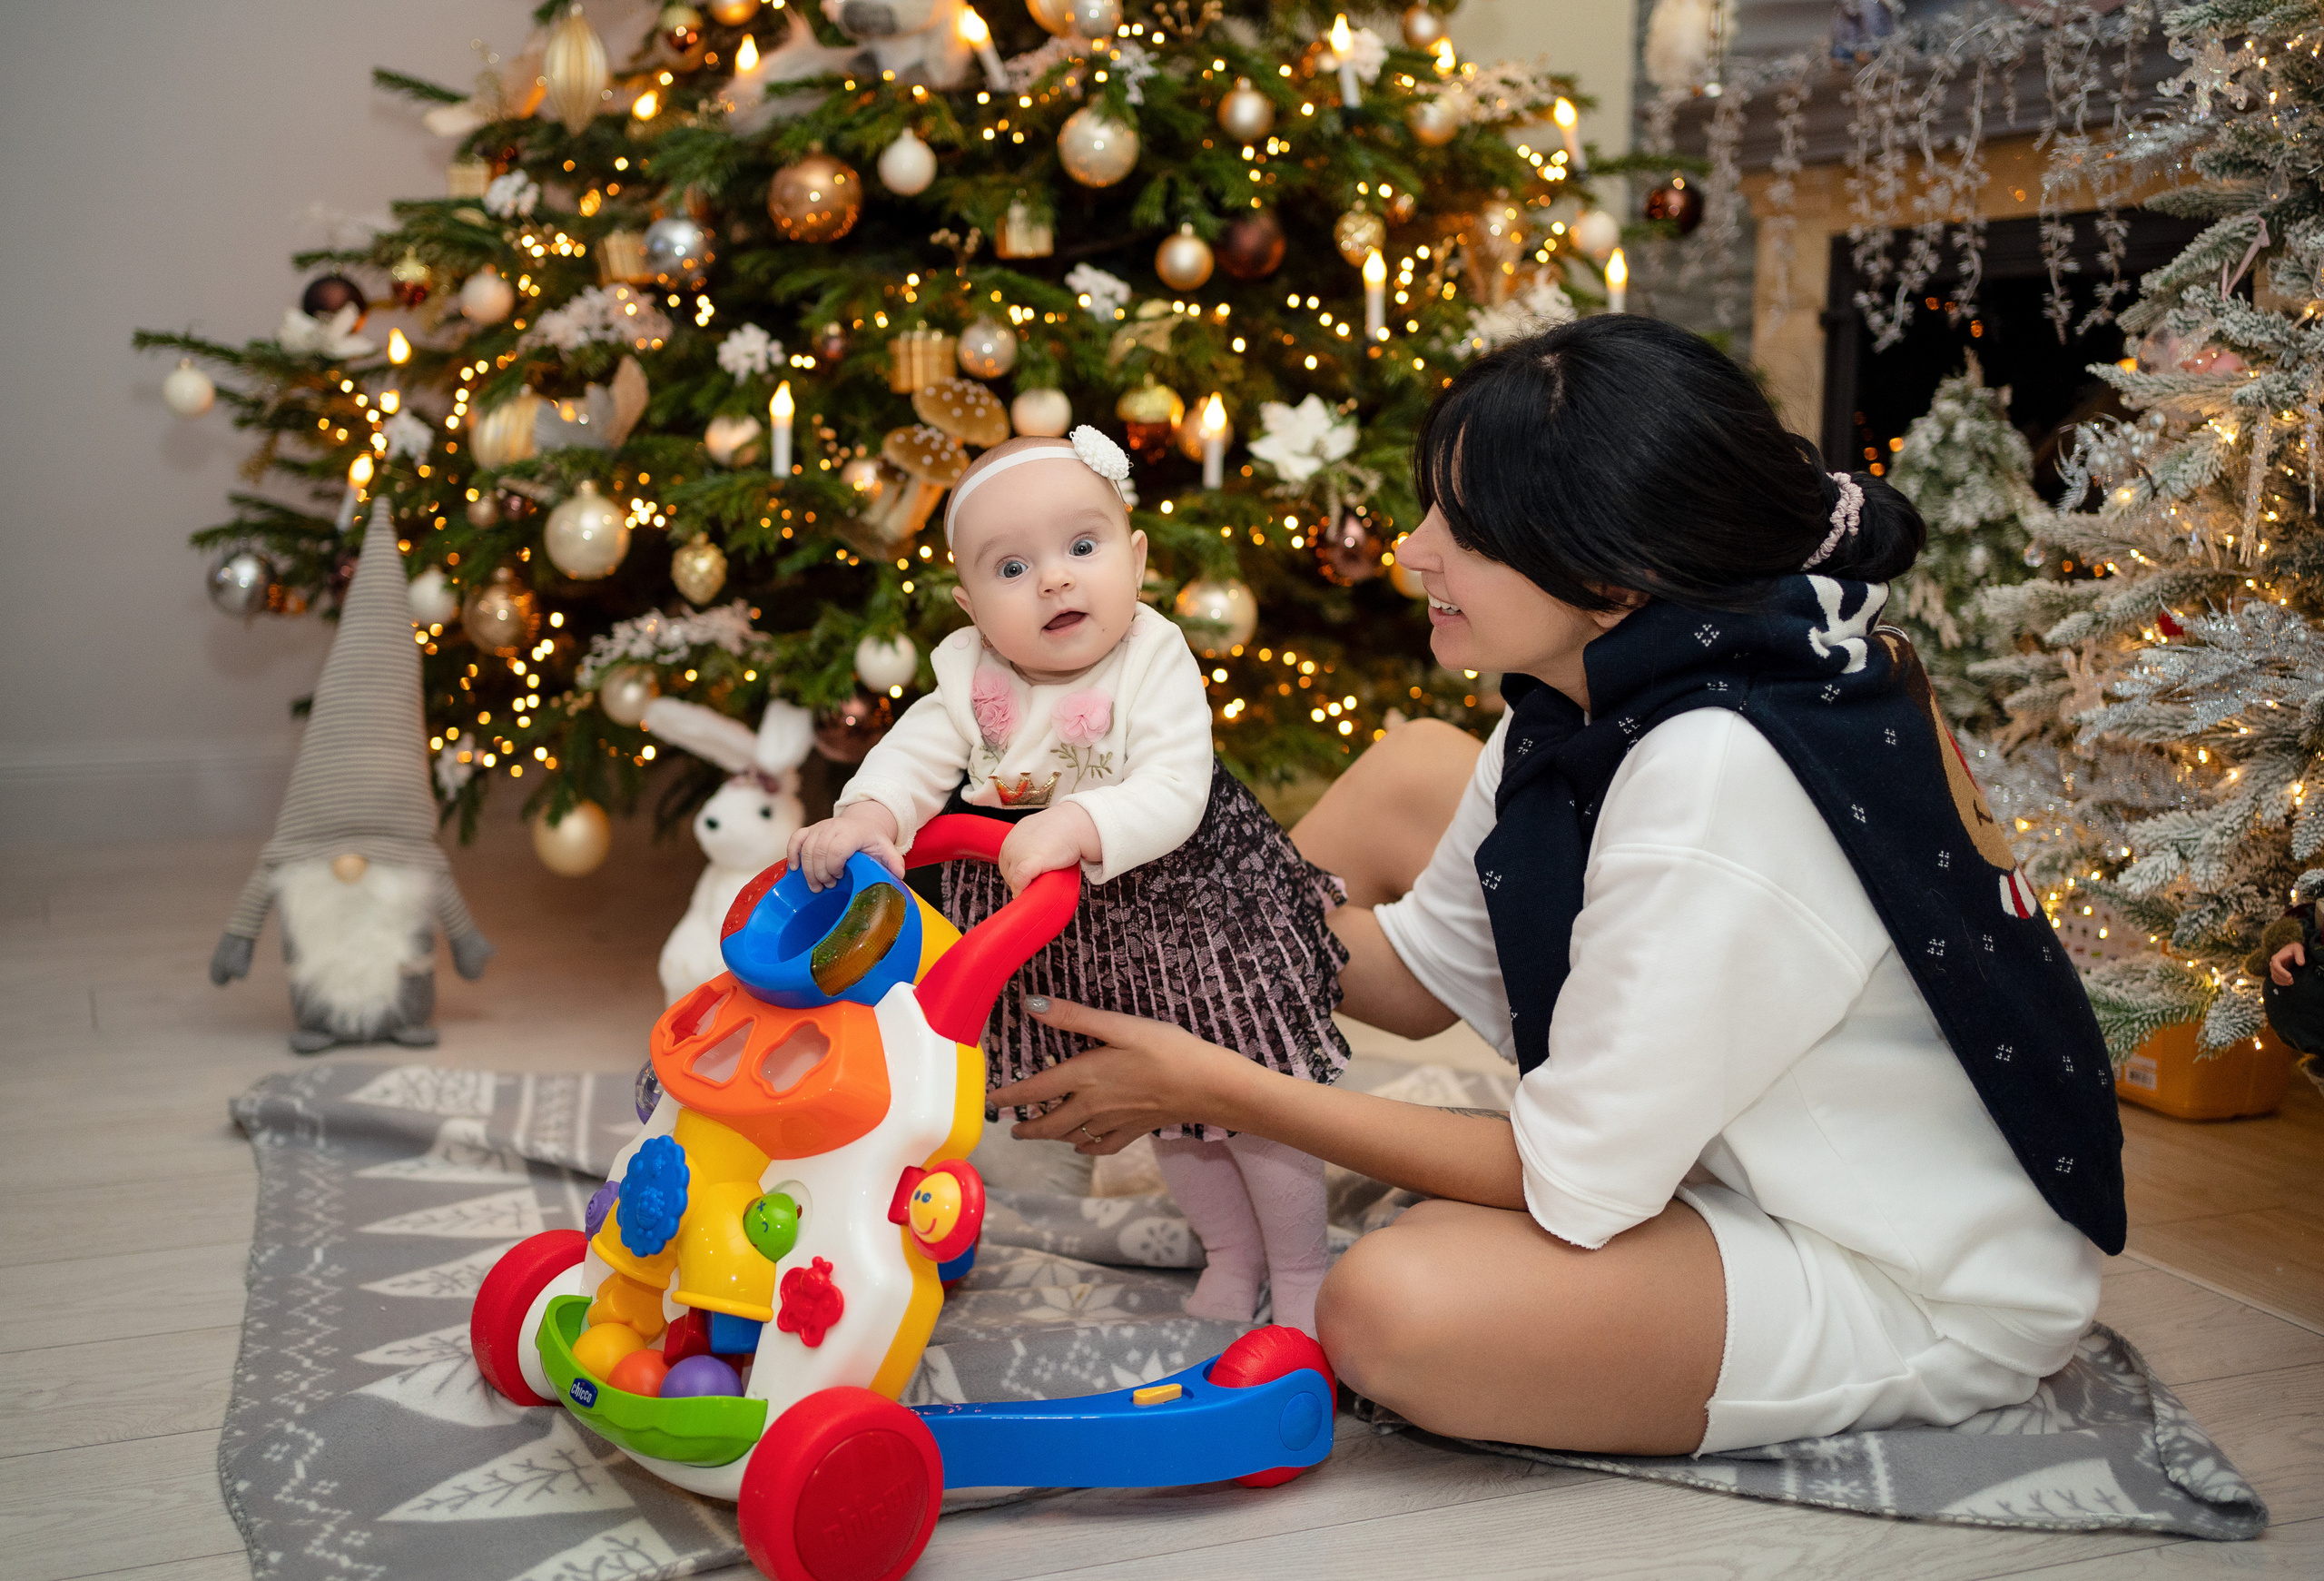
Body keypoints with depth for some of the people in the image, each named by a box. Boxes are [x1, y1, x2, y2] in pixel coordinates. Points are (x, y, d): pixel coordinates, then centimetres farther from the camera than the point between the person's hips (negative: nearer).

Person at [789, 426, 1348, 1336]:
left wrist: (1075, 826, -48)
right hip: (1075, 938, 5)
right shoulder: (973, 679, -11)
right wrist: (865, 814, -38)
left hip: (1186, 902, -4)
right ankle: (1230, 1252, 41)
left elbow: (1171, 797, -34)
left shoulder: (1157, 667, -24)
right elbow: (915, 755, -18)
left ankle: (1300, 1268, 28)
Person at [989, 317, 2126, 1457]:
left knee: (1392, 1306, -33)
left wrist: (1216, 1090, -21)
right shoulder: (1598, 697, -7)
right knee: (1411, 774, 4)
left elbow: (1570, 1182, -25)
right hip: (1737, 1128, 9)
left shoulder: (1718, 783, -34)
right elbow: (1423, 967, 4)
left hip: (1921, 1287, -8)